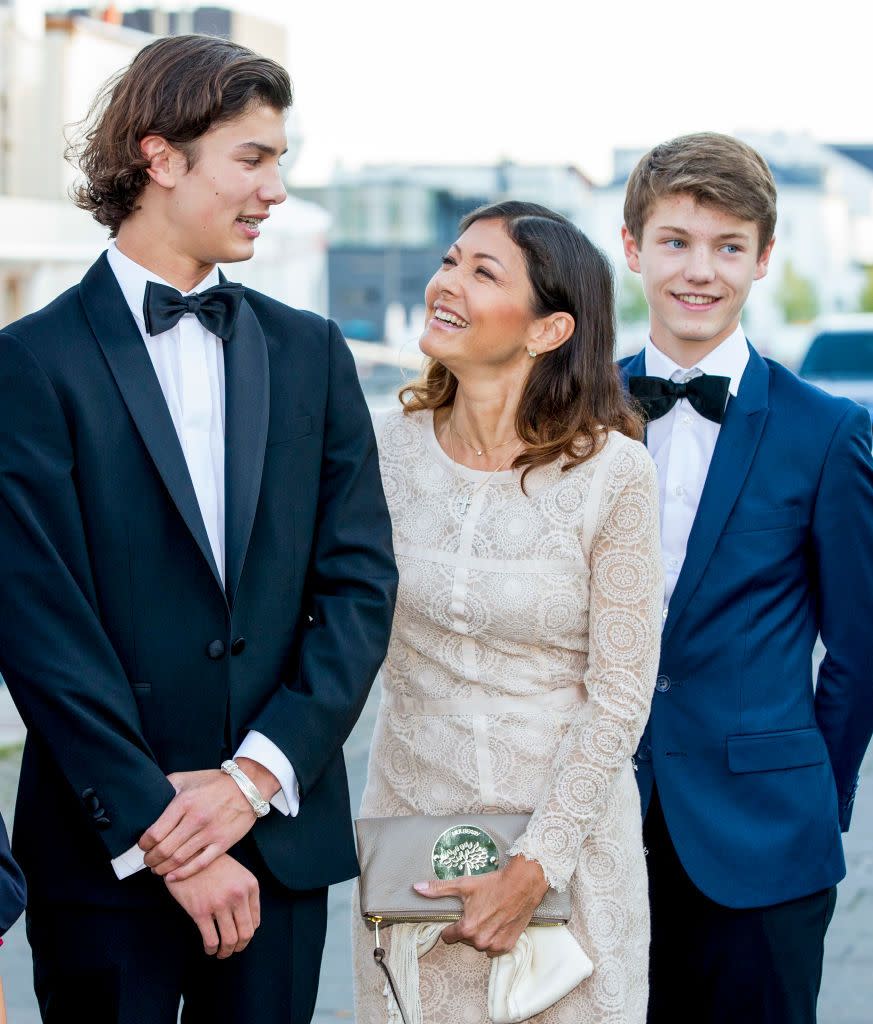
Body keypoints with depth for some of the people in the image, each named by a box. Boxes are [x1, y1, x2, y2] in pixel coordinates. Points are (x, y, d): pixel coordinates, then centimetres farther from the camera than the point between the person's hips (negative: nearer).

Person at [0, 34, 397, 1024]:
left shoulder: (311, 353, 9)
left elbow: (360, 580, 3)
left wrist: (257, 773, -8)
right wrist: (160, 835, -13)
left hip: (283, 838, 4)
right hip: (107, 856, -3)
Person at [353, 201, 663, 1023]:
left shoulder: (612, 472, -13)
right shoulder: (389, 449, -3)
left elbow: (619, 698, -11)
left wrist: (534, 869, -13)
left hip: (564, 838, -3)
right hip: (411, 822, 3)